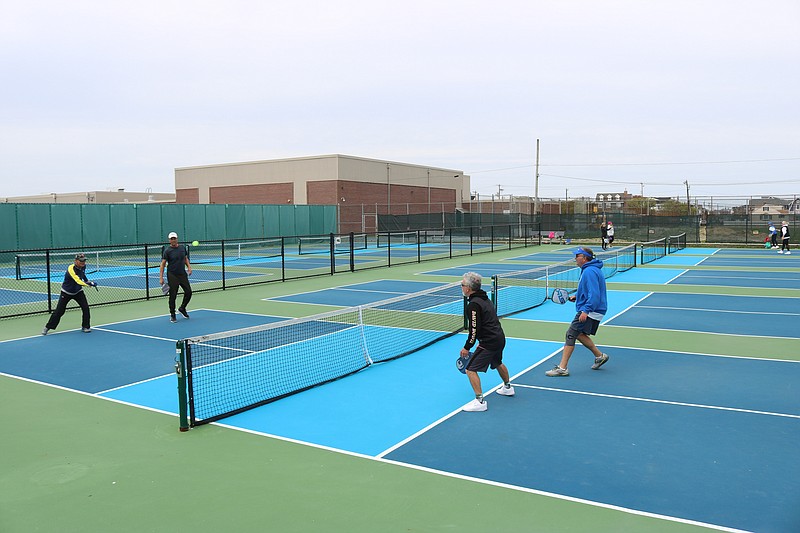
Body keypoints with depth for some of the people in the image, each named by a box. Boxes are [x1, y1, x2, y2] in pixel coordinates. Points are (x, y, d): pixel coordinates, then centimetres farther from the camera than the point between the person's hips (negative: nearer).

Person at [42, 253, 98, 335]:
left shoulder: (83, 266, -10)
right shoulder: (71, 269, -32)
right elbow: (78, 281, -46)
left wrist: (87, 280, 10)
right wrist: (90, 284, -55)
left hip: (78, 291, 5)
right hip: (66, 292, -5)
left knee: (85, 307, -11)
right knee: (59, 311, 0)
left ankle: (85, 327, 4)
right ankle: (48, 327, 19)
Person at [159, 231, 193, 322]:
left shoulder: (182, 247, 6)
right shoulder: (167, 251, -8)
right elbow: (163, 264, -10)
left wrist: (189, 267, 4)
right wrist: (161, 277, -15)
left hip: (183, 274, 5)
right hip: (172, 276, -4)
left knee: (188, 292, 2)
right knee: (173, 296, -1)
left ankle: (182, 309, 26)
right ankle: (172, 315, 13)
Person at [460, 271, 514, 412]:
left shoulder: (473, 305, -19)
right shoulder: (485, 299, 11)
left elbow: (474, 330, -21)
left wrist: (467, 347, -12)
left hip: (489, 342, -10)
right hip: (500, 338, 10)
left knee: (470, 370, -8)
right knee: (498, 363, 33)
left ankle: (480, 401, -10)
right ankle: (507, 387, 53)